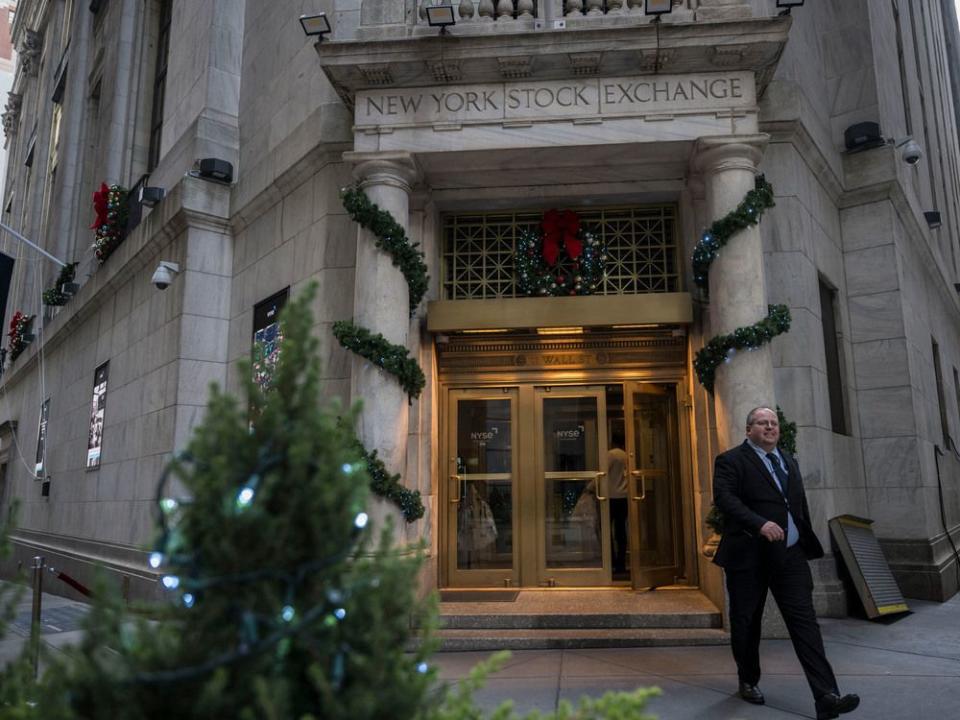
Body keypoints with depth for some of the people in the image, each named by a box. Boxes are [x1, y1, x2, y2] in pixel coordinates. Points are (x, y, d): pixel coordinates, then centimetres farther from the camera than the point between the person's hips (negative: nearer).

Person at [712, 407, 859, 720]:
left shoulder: (788, 460, 17)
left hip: (790, 556, 5)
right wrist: (759, 523, -30)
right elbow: (724, 497, -19)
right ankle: (748, 681, 28)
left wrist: (806, 545, 18)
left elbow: (800, 506, 21)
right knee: (746, 623, 9)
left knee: (805, 621, -4)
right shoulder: (731, 460, -5)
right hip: (749, 556, -4)